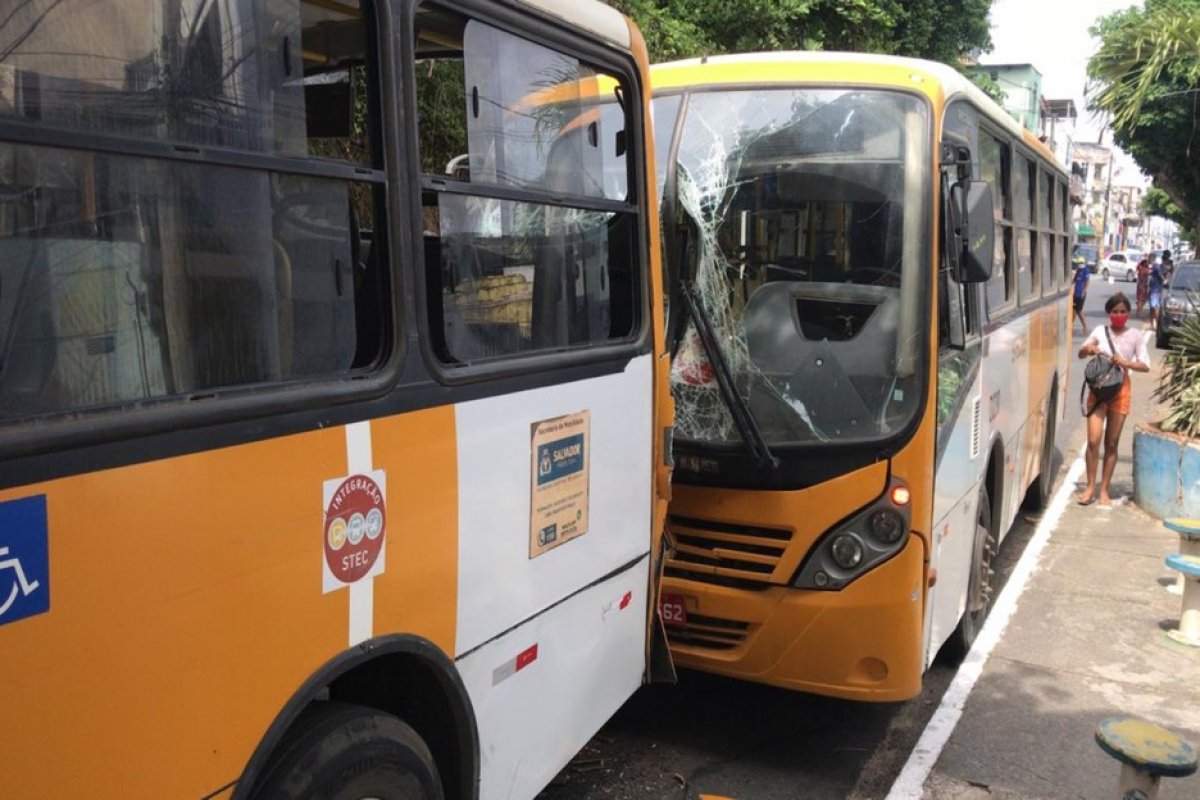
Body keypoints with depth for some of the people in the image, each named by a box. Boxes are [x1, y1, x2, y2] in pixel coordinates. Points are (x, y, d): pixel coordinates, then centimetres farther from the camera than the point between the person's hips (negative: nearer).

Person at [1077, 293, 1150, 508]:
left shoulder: (1136, 335, 0)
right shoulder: (1100, 331, 3)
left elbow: (1145, 366, -3)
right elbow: (1081, 354, 5)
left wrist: (1125, 363, -22)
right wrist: (1088, 348, -18)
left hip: (1120, 390, 0)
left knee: (1112, 443, 6)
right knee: (1093, 440, -7)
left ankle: (1104, 490, 14)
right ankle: (1090, 486, 7)